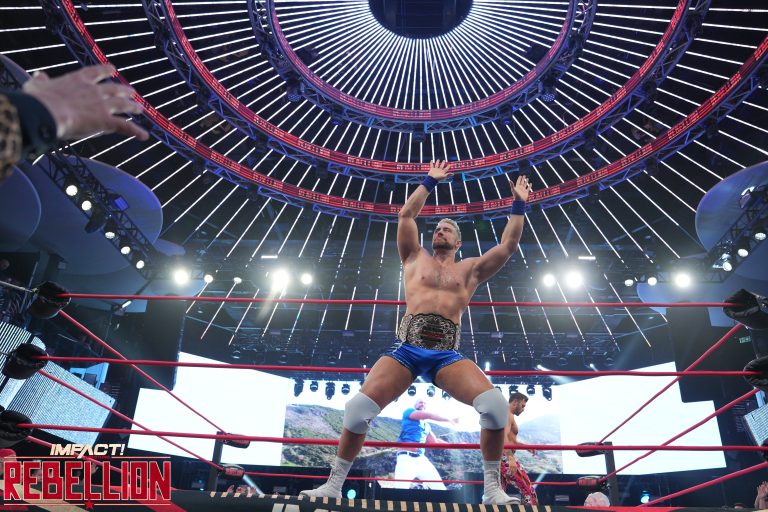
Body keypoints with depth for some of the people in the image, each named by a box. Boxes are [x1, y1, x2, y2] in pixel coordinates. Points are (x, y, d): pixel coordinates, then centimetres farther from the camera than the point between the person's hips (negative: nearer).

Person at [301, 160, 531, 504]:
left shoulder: (469, 269, 20)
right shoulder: (416, 257, 21)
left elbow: (508, 245, 15)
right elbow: (406, 215, 18)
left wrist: (519, 205, 15)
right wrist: (430, 181, 23)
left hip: (447, 354, 0)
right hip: (406, 349, 0)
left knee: (495, 405, -24)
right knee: (358, 409, -17)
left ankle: (492, 489, -5)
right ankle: (333, 485, 4)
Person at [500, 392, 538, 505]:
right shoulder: (508, 415, -9)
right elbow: (504, 437, -24)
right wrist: (511, 458, -33)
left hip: (497, 458, 10)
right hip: (505, 457, -10)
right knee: (527, 488, -4)